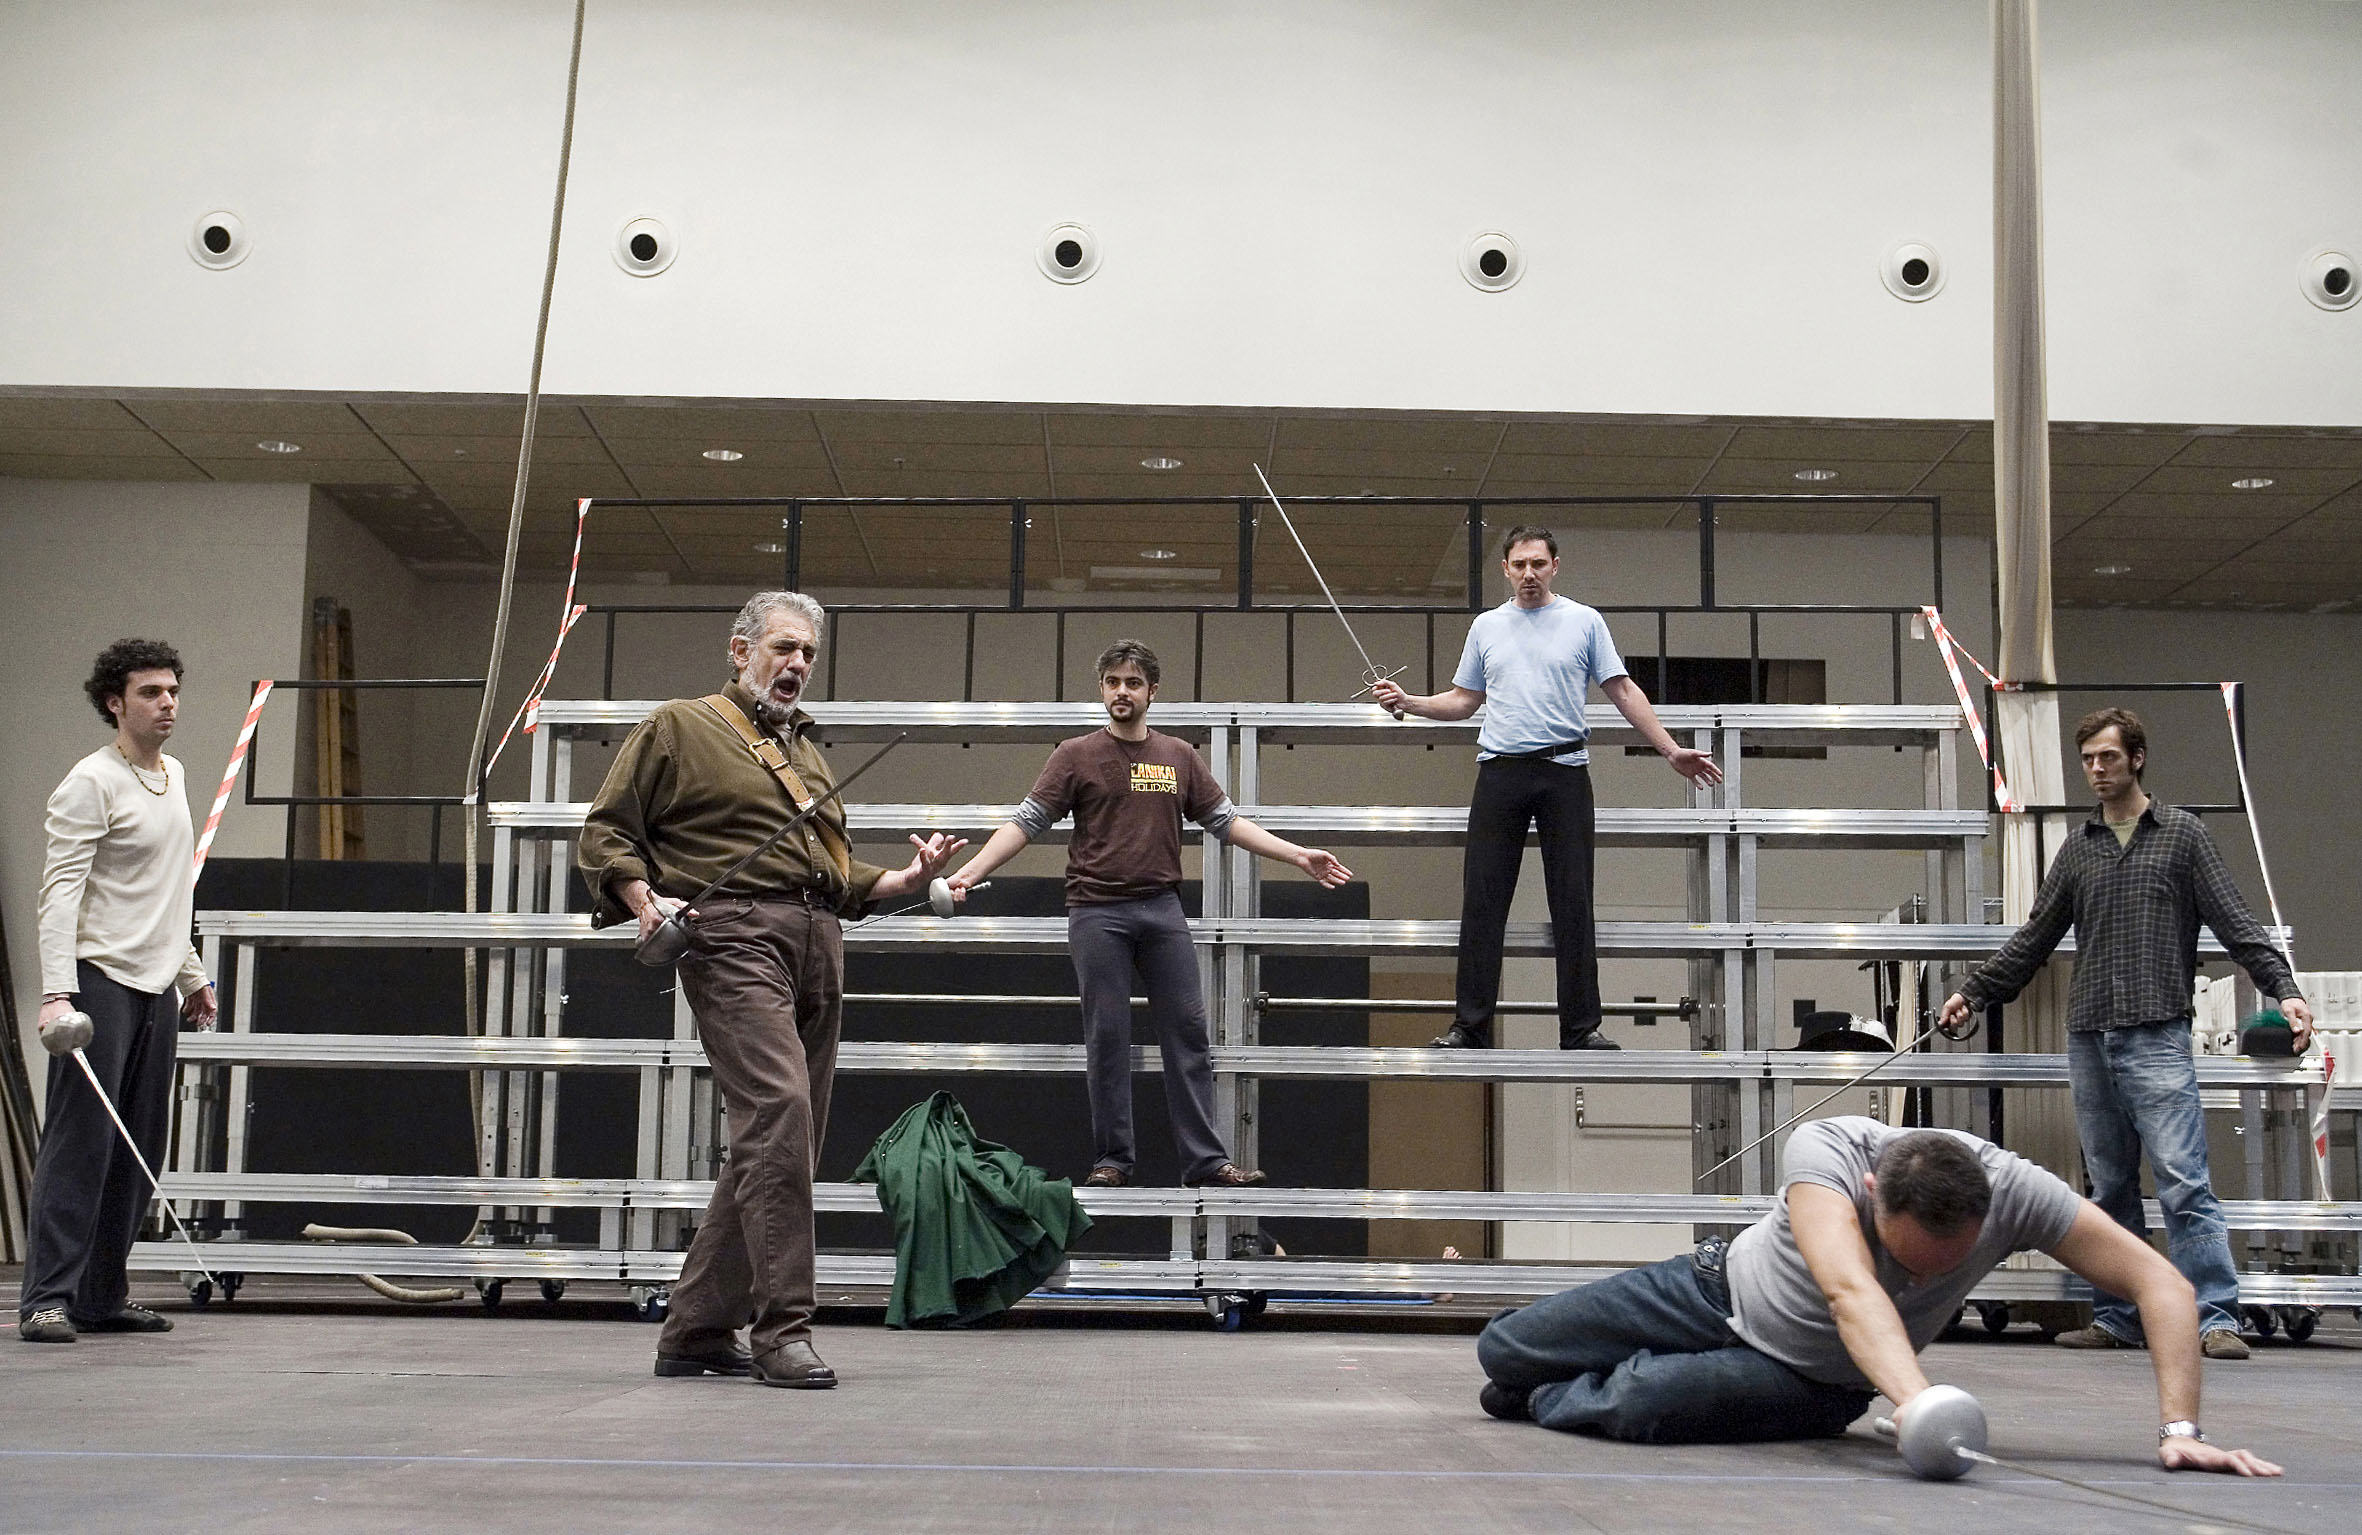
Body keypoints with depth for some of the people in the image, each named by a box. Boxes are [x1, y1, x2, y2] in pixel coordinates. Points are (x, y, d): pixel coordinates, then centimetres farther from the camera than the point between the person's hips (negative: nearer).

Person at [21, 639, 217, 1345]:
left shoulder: (175, 775, 16)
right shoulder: (91, 783, -10)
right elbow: (60, 893, -17)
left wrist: (192, 974, 25)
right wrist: (57, 993, -26)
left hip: (157, 988, 8)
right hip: (100, 982, -8)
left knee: (138, 1153, 8)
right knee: (81, 1142, -9)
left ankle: (103, 1296, 14)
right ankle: (46, 1298, -6)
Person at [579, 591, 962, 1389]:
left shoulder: (806, 749, 29)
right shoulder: (680, 727, 8)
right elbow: (605, 831, 3)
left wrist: (905, 878, 17)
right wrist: (644, 901, -14)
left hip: (818, 948, 8)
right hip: (736, 939, -8)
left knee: (776, 1143, 7)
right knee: (778, 1107, -23)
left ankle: (695, 1331, 16)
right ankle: (782, 1329, -22)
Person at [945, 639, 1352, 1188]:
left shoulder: (1179, 757, 11)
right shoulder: (1076, 756, 3)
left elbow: (1225, 820, 15)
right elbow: (1027, 823, -1)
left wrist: (1298, 855, 9)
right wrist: (969, 872, -12)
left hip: (1162, 909, 3)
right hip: (1097, 913, -2)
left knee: (1188, 1030, 0)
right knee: (1107, 1037, 1)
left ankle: (1206, 1159, 3)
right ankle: (1113, 1159, 9)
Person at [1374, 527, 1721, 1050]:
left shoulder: (1585, 622, 5)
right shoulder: (1486, 627, 13)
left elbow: (1624, 692, 5)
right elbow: (1465, 699, 19)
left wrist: (1671, 750, -1)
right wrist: (1409, 702, 4)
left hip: (1564, 772, -2)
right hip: (1500, 772, 2)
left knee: (1573, 902, -1)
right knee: (1482, 901, -1)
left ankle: (1581, 1026, 4)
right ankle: (1470, 1024, 4)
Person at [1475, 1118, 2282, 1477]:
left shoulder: (2013, 1189, -32)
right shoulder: (1825, 1151, -38)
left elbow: (2161, 1284, -29)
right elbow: (1849, 1291, -54)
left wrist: (2178, 1429, -40)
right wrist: (1916, 1402, -71)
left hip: (1813, 1382, 1)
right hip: (1724, 1287, 0)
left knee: (1638, 1405, -28)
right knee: (1500, 1351, 4)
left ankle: (1557, 1400, 12)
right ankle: (1531, 1383, 45)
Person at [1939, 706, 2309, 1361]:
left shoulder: (2182, 834, 7)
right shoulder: (2078, 848, 17)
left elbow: (2236, 923, 1)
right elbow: (2034, 938, 21)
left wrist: (2283, 988, -11)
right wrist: (1974, 991, 16)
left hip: (2157, 1037, -4)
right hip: (2089, 1041, 5)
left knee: (2183, 1181, -12)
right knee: (2110, 1189, 8)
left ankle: (2216, 1319, -11)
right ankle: (2117, 1318, 12)